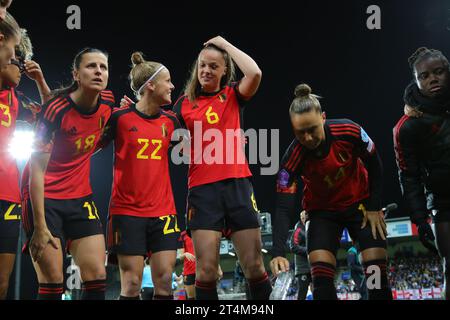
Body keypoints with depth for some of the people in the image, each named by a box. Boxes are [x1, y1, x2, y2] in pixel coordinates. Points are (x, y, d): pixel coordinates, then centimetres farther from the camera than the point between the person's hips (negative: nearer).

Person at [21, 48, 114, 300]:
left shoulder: (108, 103, -3)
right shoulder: (57, 109, -19)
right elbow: (37, 170, -19)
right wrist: (40, 226, -23)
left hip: (80, 197, 6)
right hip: (44, 197, -5)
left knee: (97, 277, -3)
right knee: (52, 282, -10)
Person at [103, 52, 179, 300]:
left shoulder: (170, 121, 8)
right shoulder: (120, 118, -5)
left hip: (163, 212, 4)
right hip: (127, 212, -4)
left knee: (164, 282, -1)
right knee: (132, 285, -3)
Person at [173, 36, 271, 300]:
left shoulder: (233, 95, 8)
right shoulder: (184, 104, 10)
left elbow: (255, 73, -12)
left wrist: (225, 44, -1)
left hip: (237, 185, 0)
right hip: (203, 189, 0)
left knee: (254, 267, 2)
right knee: (206, 270, -5)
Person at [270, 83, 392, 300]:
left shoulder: (349, 132, -26)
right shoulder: (293, 158, -26)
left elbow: (374, 164, -7)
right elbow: (283, 208, -27)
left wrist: (374, 207, -7)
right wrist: (278, 254, -38)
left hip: (360, 203, 0)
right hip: (323, 211, 0)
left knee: (377, 271, -9)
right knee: (321, 280, -16)